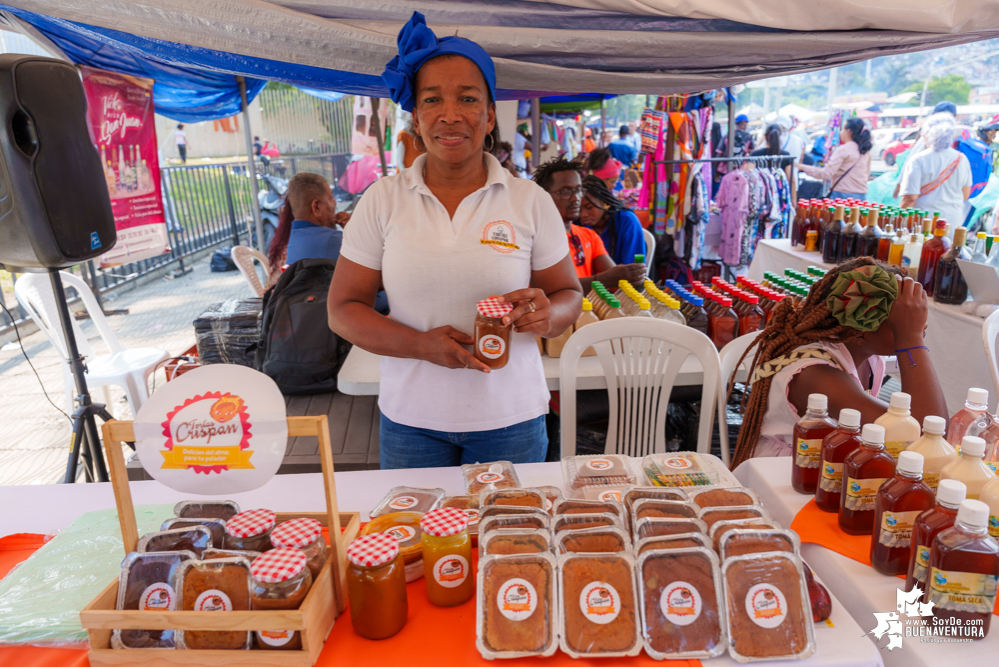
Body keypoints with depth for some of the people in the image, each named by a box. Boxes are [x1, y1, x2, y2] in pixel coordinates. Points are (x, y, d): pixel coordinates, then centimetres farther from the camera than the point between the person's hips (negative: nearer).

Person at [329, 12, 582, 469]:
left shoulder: (531, 202, -2)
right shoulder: (381, 200, -2)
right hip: (409, 420, 1)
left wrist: (545, 315, -20)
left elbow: (569, 295, 5)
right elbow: (342, 308, -2)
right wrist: (421, 344, -19)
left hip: (510, 419, 0)